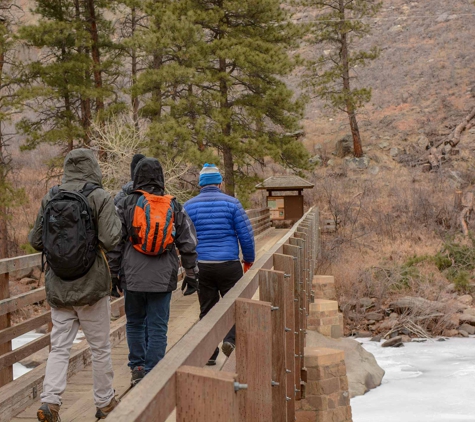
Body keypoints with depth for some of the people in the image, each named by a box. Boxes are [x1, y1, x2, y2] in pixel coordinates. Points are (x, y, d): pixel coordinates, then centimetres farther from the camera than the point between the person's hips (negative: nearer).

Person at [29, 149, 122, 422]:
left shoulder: (50, 198, 3)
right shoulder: (100, 197, -10)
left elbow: (36, 241, 6)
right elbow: (110, 240, -16)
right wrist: (115, 219, 1)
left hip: (58, 287, 3)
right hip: (92, 286, -3)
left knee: (60, 347, 9)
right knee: (100, 347, 11)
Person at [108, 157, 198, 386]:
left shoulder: (125, 205, 0)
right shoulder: (174, 207, 5)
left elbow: (114, 244, -1)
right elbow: (188, 244, 5)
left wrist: (114, 273, 8)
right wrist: (191, 274, 12)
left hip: (132, 277, 0)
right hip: (163, 279, 0)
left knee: (135, 323, 16)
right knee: (157, 328, 4)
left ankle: (137, 368, 19)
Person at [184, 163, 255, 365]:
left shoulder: (189, 206, 5)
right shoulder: (231, 203, -2)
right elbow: (246, 235, -2)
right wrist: (249, 259, 12)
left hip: (201, 266, 2)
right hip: (228, 264, -2)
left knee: (207, 309, 10)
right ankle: (230, 339, -12)